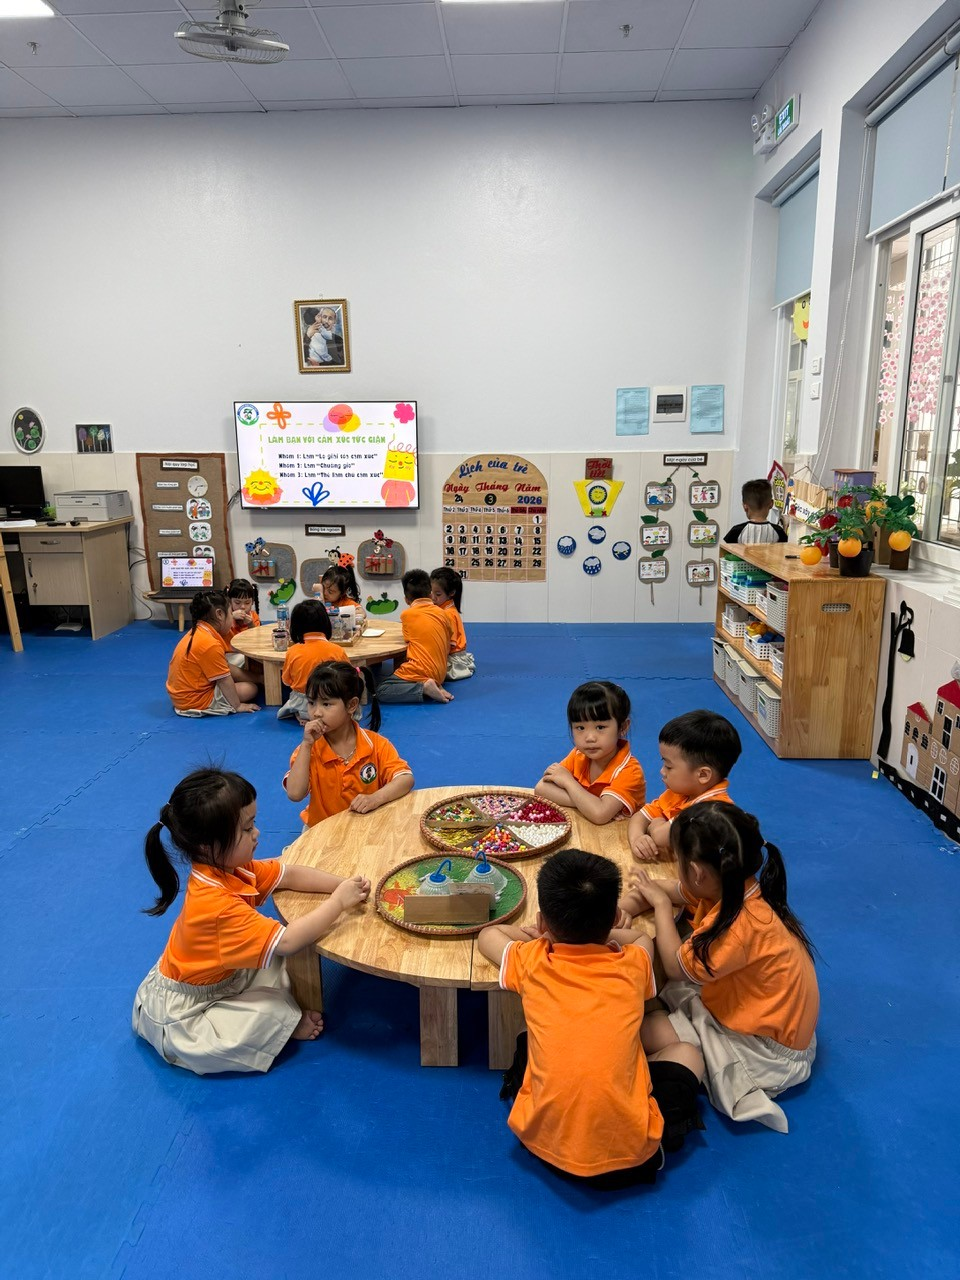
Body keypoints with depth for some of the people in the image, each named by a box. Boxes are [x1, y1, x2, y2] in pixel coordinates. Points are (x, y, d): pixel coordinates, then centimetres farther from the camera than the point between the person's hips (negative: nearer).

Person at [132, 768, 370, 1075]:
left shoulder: (230, 866, -11)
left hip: (221, 978, 9)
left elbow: (290, 874, -5)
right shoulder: (216, 904, -37)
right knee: (272, 1012, -18)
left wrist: (342, 885, -19)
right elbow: (287, 941, -38)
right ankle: (286, 1026, 8)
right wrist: (338, 902, -30)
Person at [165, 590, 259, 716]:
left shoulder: (197, 632, 5)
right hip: (195, 702, -10)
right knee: (251, 689, -1)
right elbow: (224, 681, -20)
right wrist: (237, 706, -10)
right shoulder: (210, 644, -27)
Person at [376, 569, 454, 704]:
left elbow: (409, 640, 9)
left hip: (422, 672, -6)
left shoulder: (407, 614, -2)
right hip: (440, 673, 6)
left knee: (381, 690, -2)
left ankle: (424, 688, -17)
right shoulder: (443, 613, 9)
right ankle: (435, 685, 4)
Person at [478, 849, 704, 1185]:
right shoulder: (633, 964, -3)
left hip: (543, 1141, 2)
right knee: (686, 1053, 22)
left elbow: (487, 934, 18)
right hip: (628, 1153, -1)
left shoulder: (530, 962, -5)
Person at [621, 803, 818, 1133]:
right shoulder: (731, 887, -12)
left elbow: (677, 966, -20)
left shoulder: (741, 925, -36)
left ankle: (740, 1087, -4)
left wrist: (660, 904, -12)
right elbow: (670, 892, 3)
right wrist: (622, 908, -13)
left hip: (770, 1047, -8)